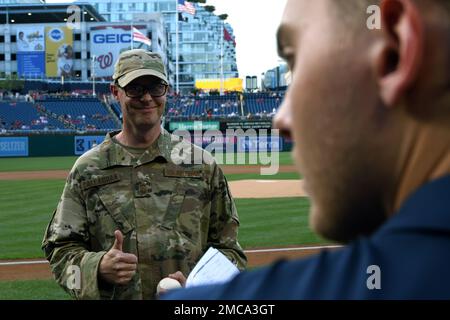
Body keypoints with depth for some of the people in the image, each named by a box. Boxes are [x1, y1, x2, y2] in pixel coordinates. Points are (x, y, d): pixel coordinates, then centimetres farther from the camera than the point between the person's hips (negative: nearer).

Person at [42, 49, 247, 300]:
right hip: (115, 296, 0)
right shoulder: (87, 169, 2)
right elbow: (61, 251, 1)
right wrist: (98, 267, -17)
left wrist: (197, 282, -13)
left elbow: (228, 248, 4)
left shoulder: (203, 164, 2)